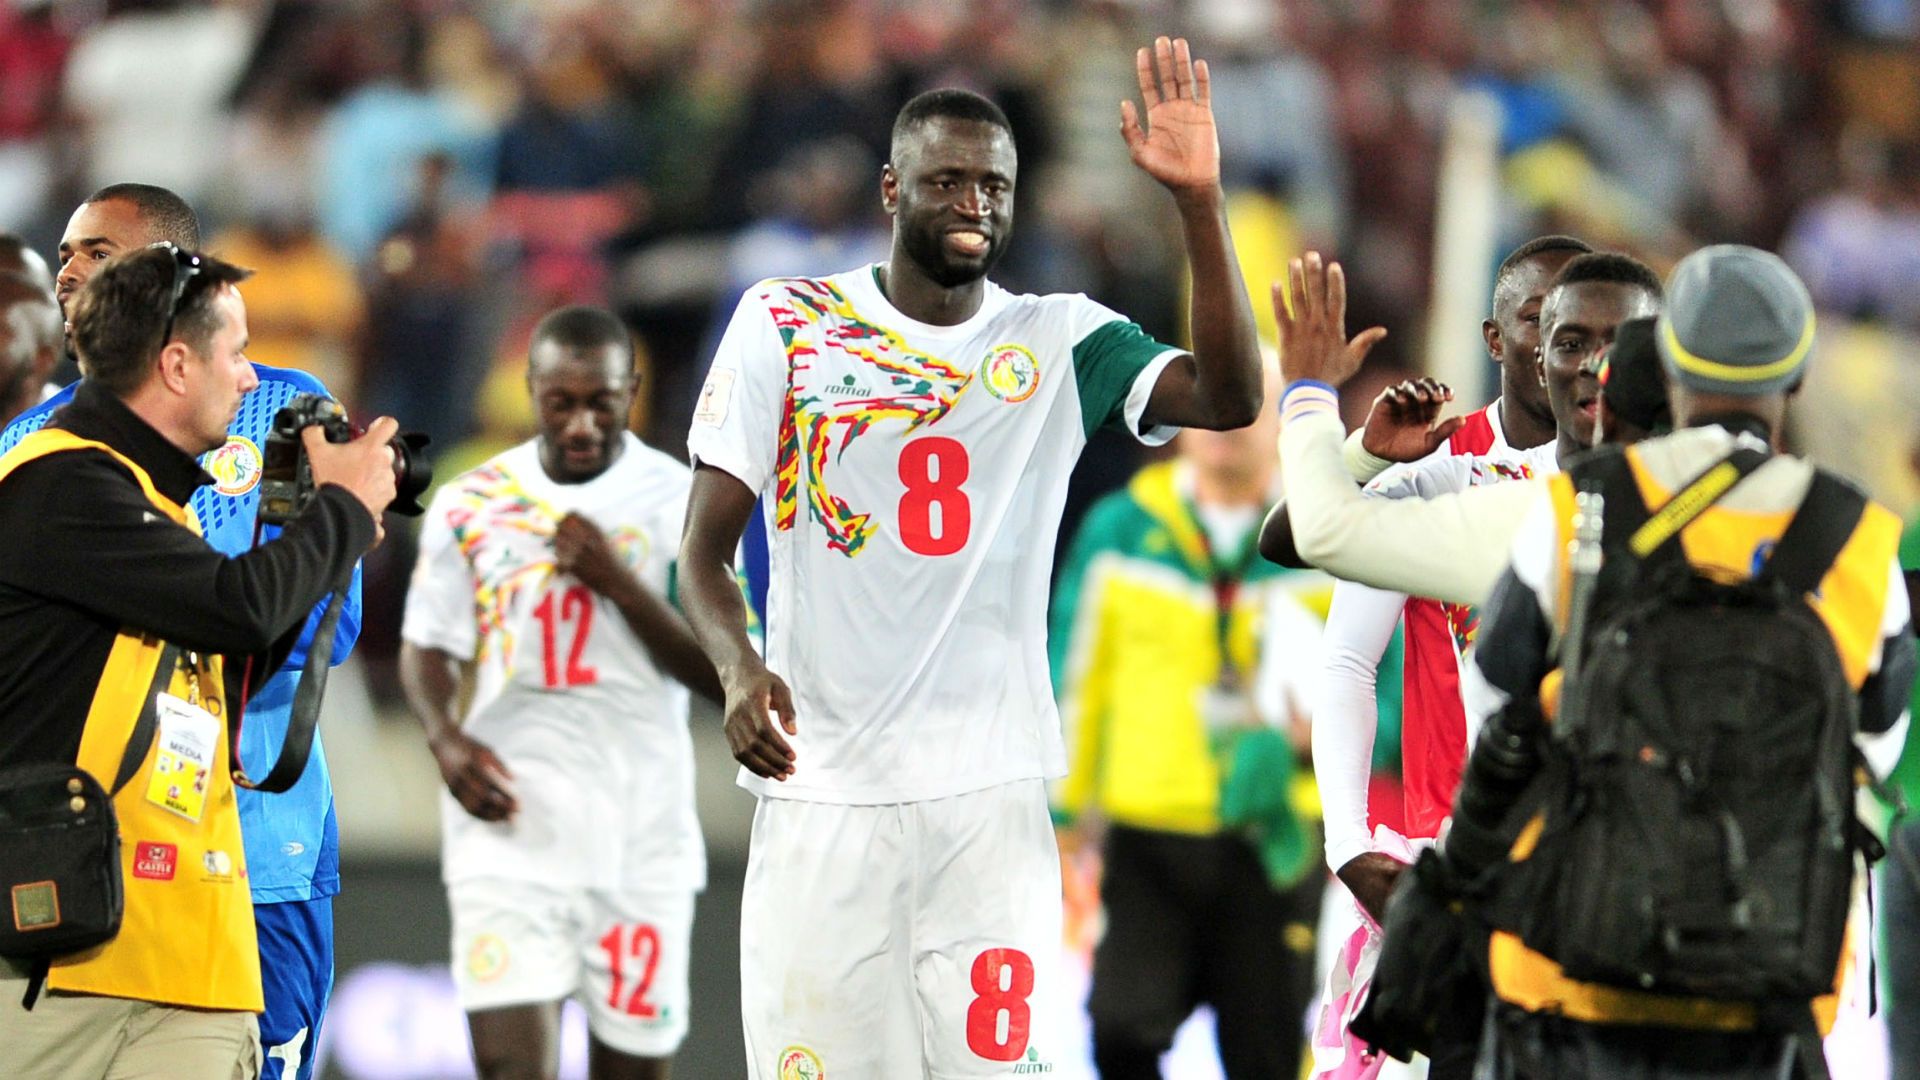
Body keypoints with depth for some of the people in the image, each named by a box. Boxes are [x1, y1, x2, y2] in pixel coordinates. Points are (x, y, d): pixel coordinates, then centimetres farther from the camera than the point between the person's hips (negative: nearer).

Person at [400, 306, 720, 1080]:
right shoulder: (471, 503, 6)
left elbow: (721, 674, -2)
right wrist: (447, 739, -5)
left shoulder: (681, 502, 1)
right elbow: (426, 648, 15)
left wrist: (620, 583, -14)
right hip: (510, 821, 0)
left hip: (643, 835, 0)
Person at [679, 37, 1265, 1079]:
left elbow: (1229, 398, -9)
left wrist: (1198, 201, -18)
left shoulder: (1060, 342, 7)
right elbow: (704, 550, 4)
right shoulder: (785, 324, 5)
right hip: (821, 788, 0)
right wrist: (739, 669, -17)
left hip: (990, 795, 0)